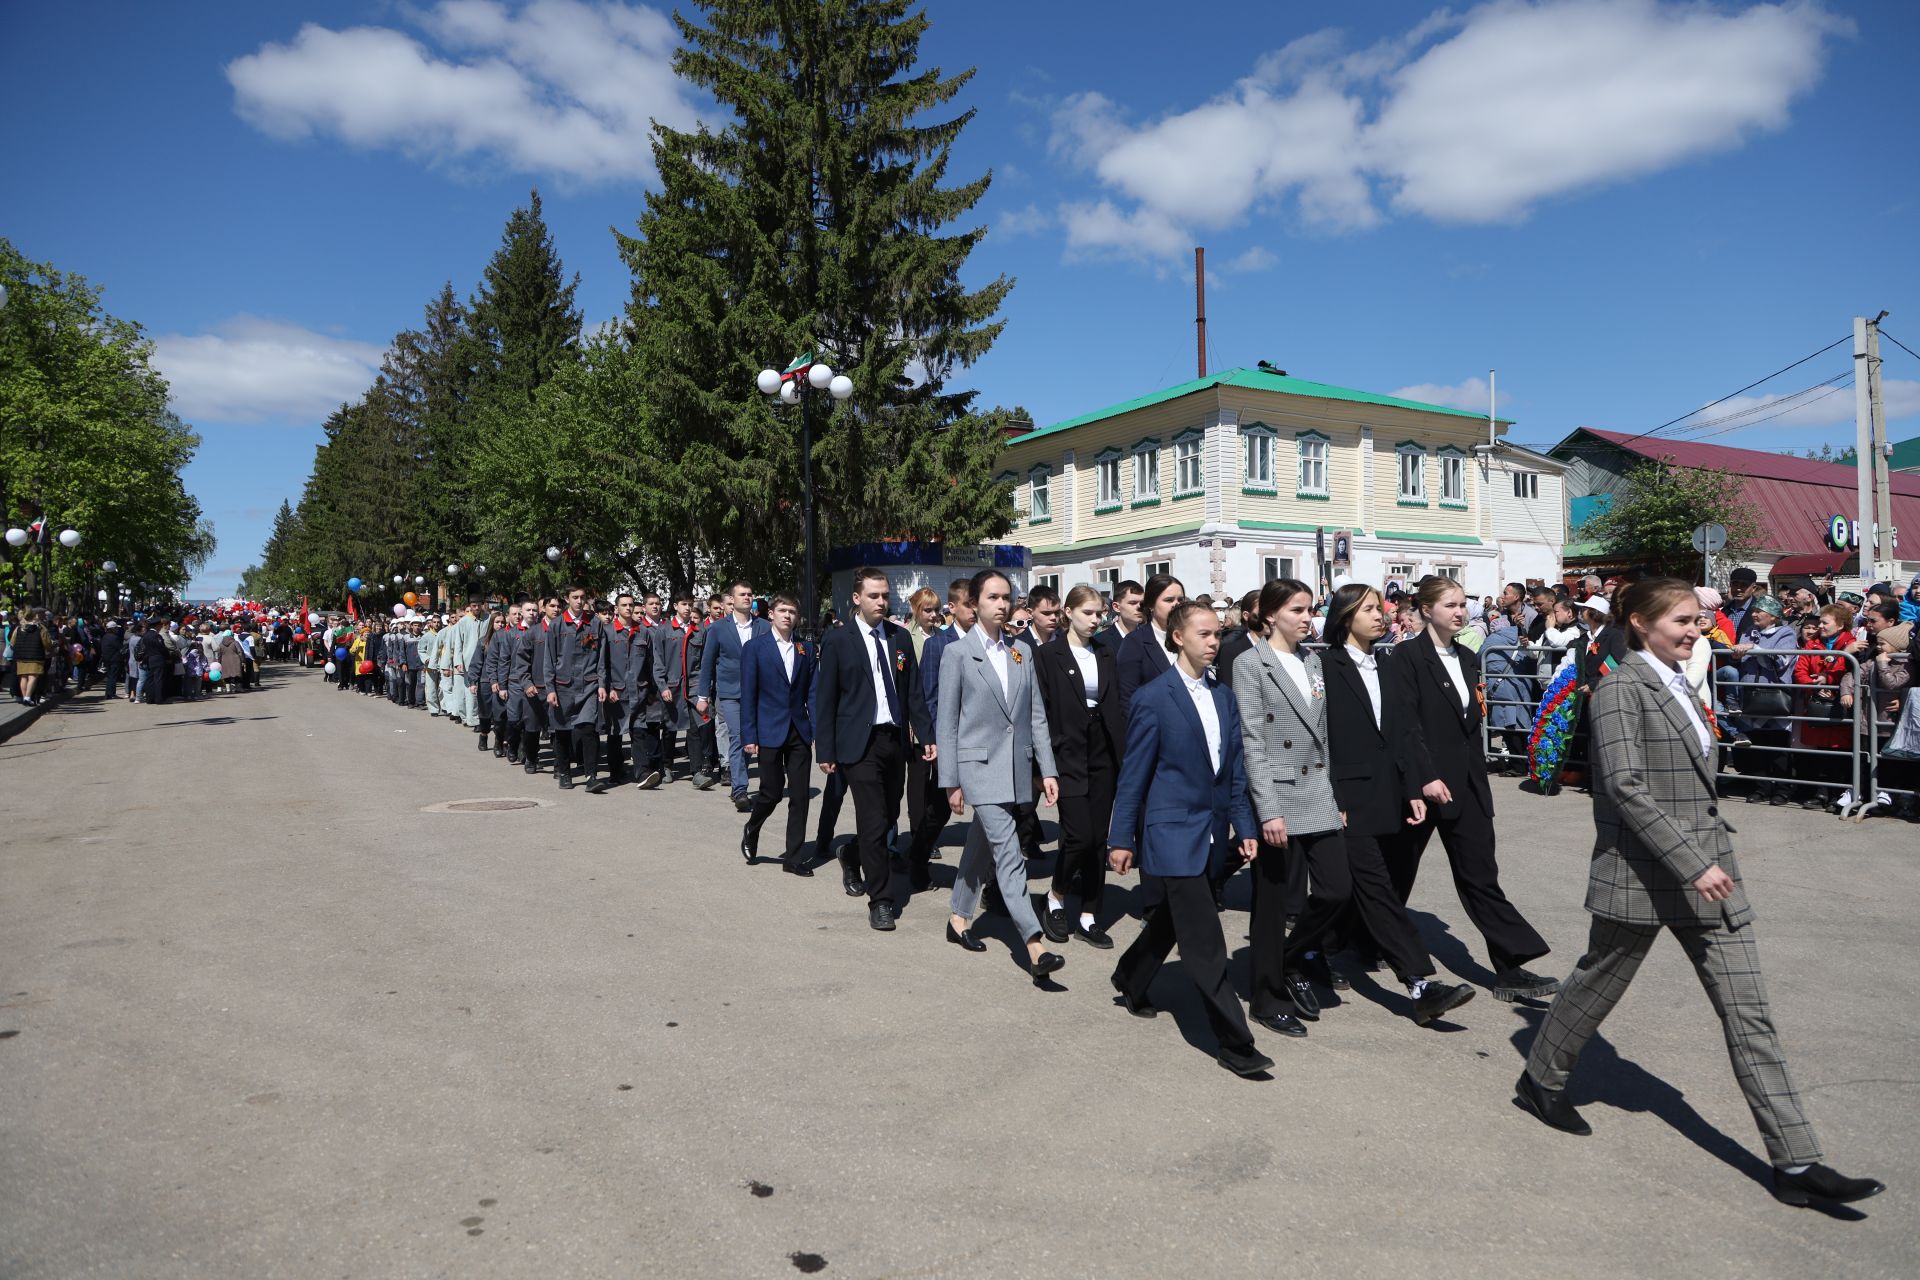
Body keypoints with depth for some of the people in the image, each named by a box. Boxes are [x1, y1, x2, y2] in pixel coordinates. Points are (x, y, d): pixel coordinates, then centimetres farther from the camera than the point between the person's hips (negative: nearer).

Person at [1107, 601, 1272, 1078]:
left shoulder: (1224, 698, 9)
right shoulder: (1152, 698, -10)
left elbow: (1234, 770, 13)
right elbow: (1134, 773, -8)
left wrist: (1245, 827, 9)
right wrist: (1121, 838, -6)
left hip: (1212, 834, 7)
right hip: (1174, 833, -7)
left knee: (1170, 921, 20)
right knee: (1206, 945, -6)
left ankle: (1130, 983, 43)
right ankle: (1235, 1043, 0)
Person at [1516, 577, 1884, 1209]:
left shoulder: (1678, 684, 13)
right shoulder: (1621, 688, -14)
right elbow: (1625, 785, -22)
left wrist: (1707, 860, 20)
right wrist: (1691, 863, -24)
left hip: (1707, 871, 8)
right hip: (1643, 873, -8)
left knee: (1748, 1012, 5)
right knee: (1598, 983, 11)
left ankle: (1796, 1162, 11)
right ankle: (1540, 1079, 33)